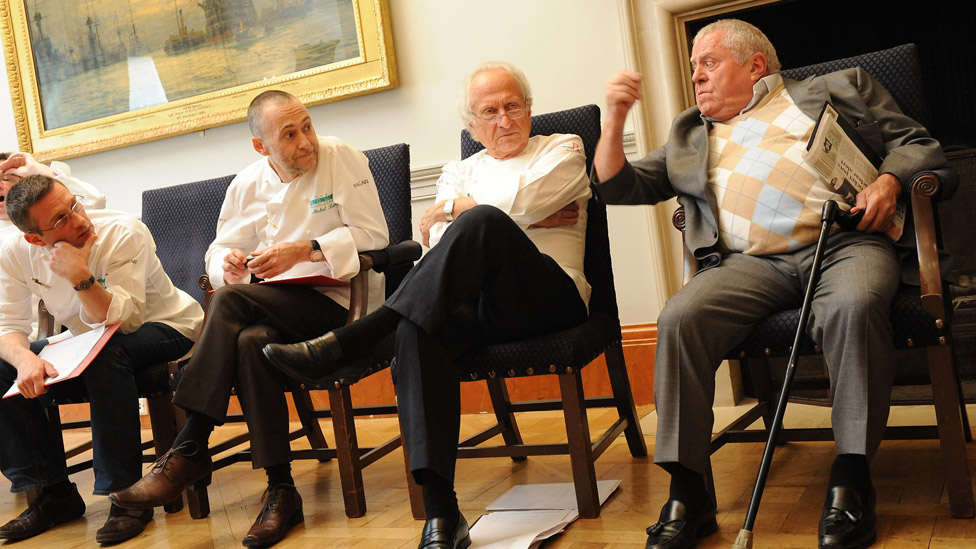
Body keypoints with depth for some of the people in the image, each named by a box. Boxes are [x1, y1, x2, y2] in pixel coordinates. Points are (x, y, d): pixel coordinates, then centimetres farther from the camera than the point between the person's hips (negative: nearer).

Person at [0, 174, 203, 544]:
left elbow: (123, 321, -30)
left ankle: (126, 493, -27)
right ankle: (53, 492, -3)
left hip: (163, 328, -5)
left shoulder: (125, 233, -26)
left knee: (106, 354, -37)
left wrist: (80, 276, -44)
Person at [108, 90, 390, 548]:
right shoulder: (247, 185, 11)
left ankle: (188, 452, -22)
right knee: (251, 342, -32)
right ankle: (280, 490, -26)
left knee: (230, 300, -28)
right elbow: (221, 250, 14)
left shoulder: (342, 159, -3)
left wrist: (306, 250, -18)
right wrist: (227, 263, -11)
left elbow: (373, 235, -7)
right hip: (280, 307, 5)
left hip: (341, 302, -5)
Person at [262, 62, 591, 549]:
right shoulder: (459, 172, 28)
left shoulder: (564, 150, 18)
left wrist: (453, 208, 10)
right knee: (417, 331, -34)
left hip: (548, 295, -3)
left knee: (482, 223, -34)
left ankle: (345, 344, -36)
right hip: (476, 301, 3)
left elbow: (517, 203, -4)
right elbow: (442, 245, 8)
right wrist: (527, 219, 1)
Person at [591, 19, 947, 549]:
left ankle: (850, 477, -24)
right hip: (749, 262, 2)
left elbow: (917, 142, 19)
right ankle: (686, 495, -21)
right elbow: (616, 186, 25)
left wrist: (889, 181, -3)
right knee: (678, 320, -27)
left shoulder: (838, 89, 24)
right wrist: (615, 116, 11)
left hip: (844, 242, -2)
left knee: (855, 305, -37)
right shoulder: (689, 136, 30)